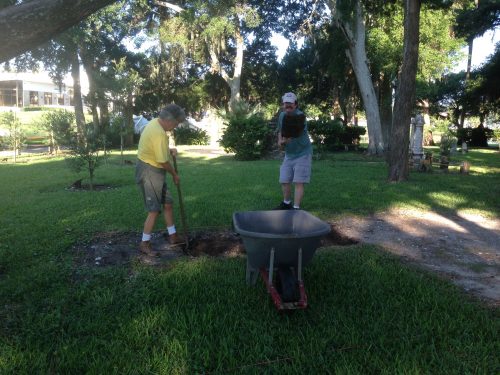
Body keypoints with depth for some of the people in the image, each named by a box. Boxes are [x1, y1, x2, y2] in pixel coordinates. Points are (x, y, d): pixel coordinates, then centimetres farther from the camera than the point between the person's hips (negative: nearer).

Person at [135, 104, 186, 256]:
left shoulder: (155, 123, 7)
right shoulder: (159, 133, -26)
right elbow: (163, 161, -22)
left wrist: (169, 151, 4)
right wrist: (174, 174, -5)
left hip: (154, 171, 10)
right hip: (149, 172, -10)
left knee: (168, 203, 16)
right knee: (154, 210, -4)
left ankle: (173, 236, 27)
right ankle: (144, 244, 8)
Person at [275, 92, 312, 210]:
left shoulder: (300, 116, -21)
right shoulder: (282, 115, 3)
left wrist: (287, 138, -57)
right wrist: (280, 140, -2)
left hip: (302, 154, -7)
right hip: (289, 154, 7)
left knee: (298, 182, -12)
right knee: (284, 181, 10)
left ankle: (296, 208, -8)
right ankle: (286, 203, 32)